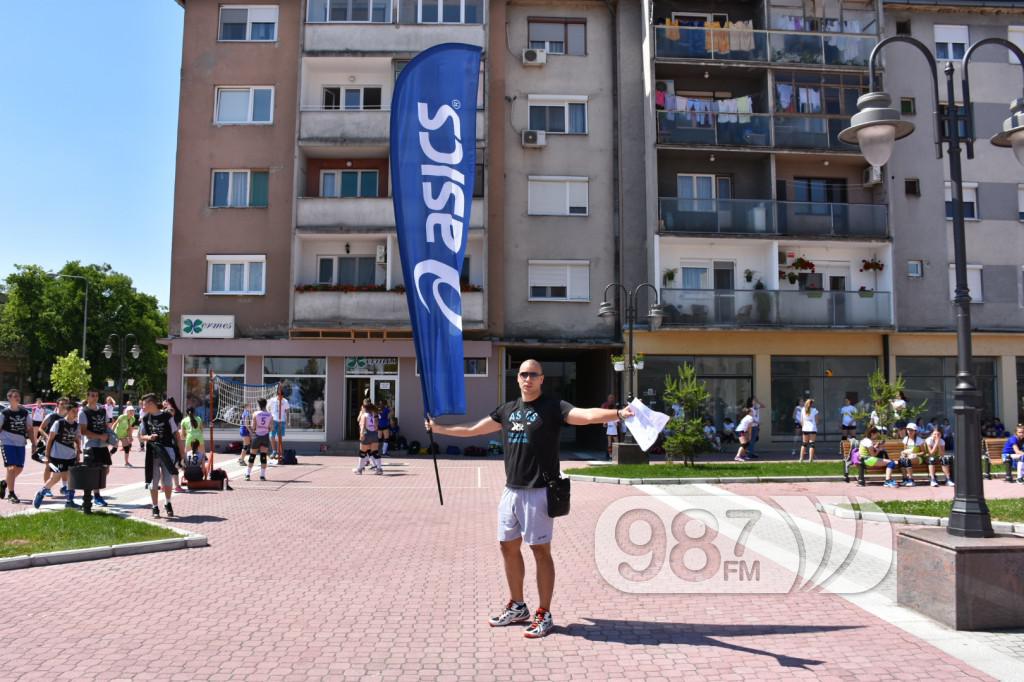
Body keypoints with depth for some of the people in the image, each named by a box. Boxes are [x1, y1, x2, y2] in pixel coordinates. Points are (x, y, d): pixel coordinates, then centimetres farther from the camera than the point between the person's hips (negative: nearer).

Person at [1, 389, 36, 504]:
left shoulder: (25, 412, 8)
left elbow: (30, 429, 13)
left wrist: (34, 444, 9)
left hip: (20, 443, 5)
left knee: (19, 468, 8)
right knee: (11, 467, -9)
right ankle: (11, 494, 0)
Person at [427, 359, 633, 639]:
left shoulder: (553, 407, -7)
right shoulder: (507, 409, 12)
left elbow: (587, 415, -24)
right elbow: (473, 430, 23)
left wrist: (618, 413, -41)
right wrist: (439, 429, 29)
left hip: (539, 491, -7)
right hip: (511, 490, 7)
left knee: (540, 550, 0)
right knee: (508, 547, 14)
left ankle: (544, 615, 12)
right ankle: (517, 607, 30)